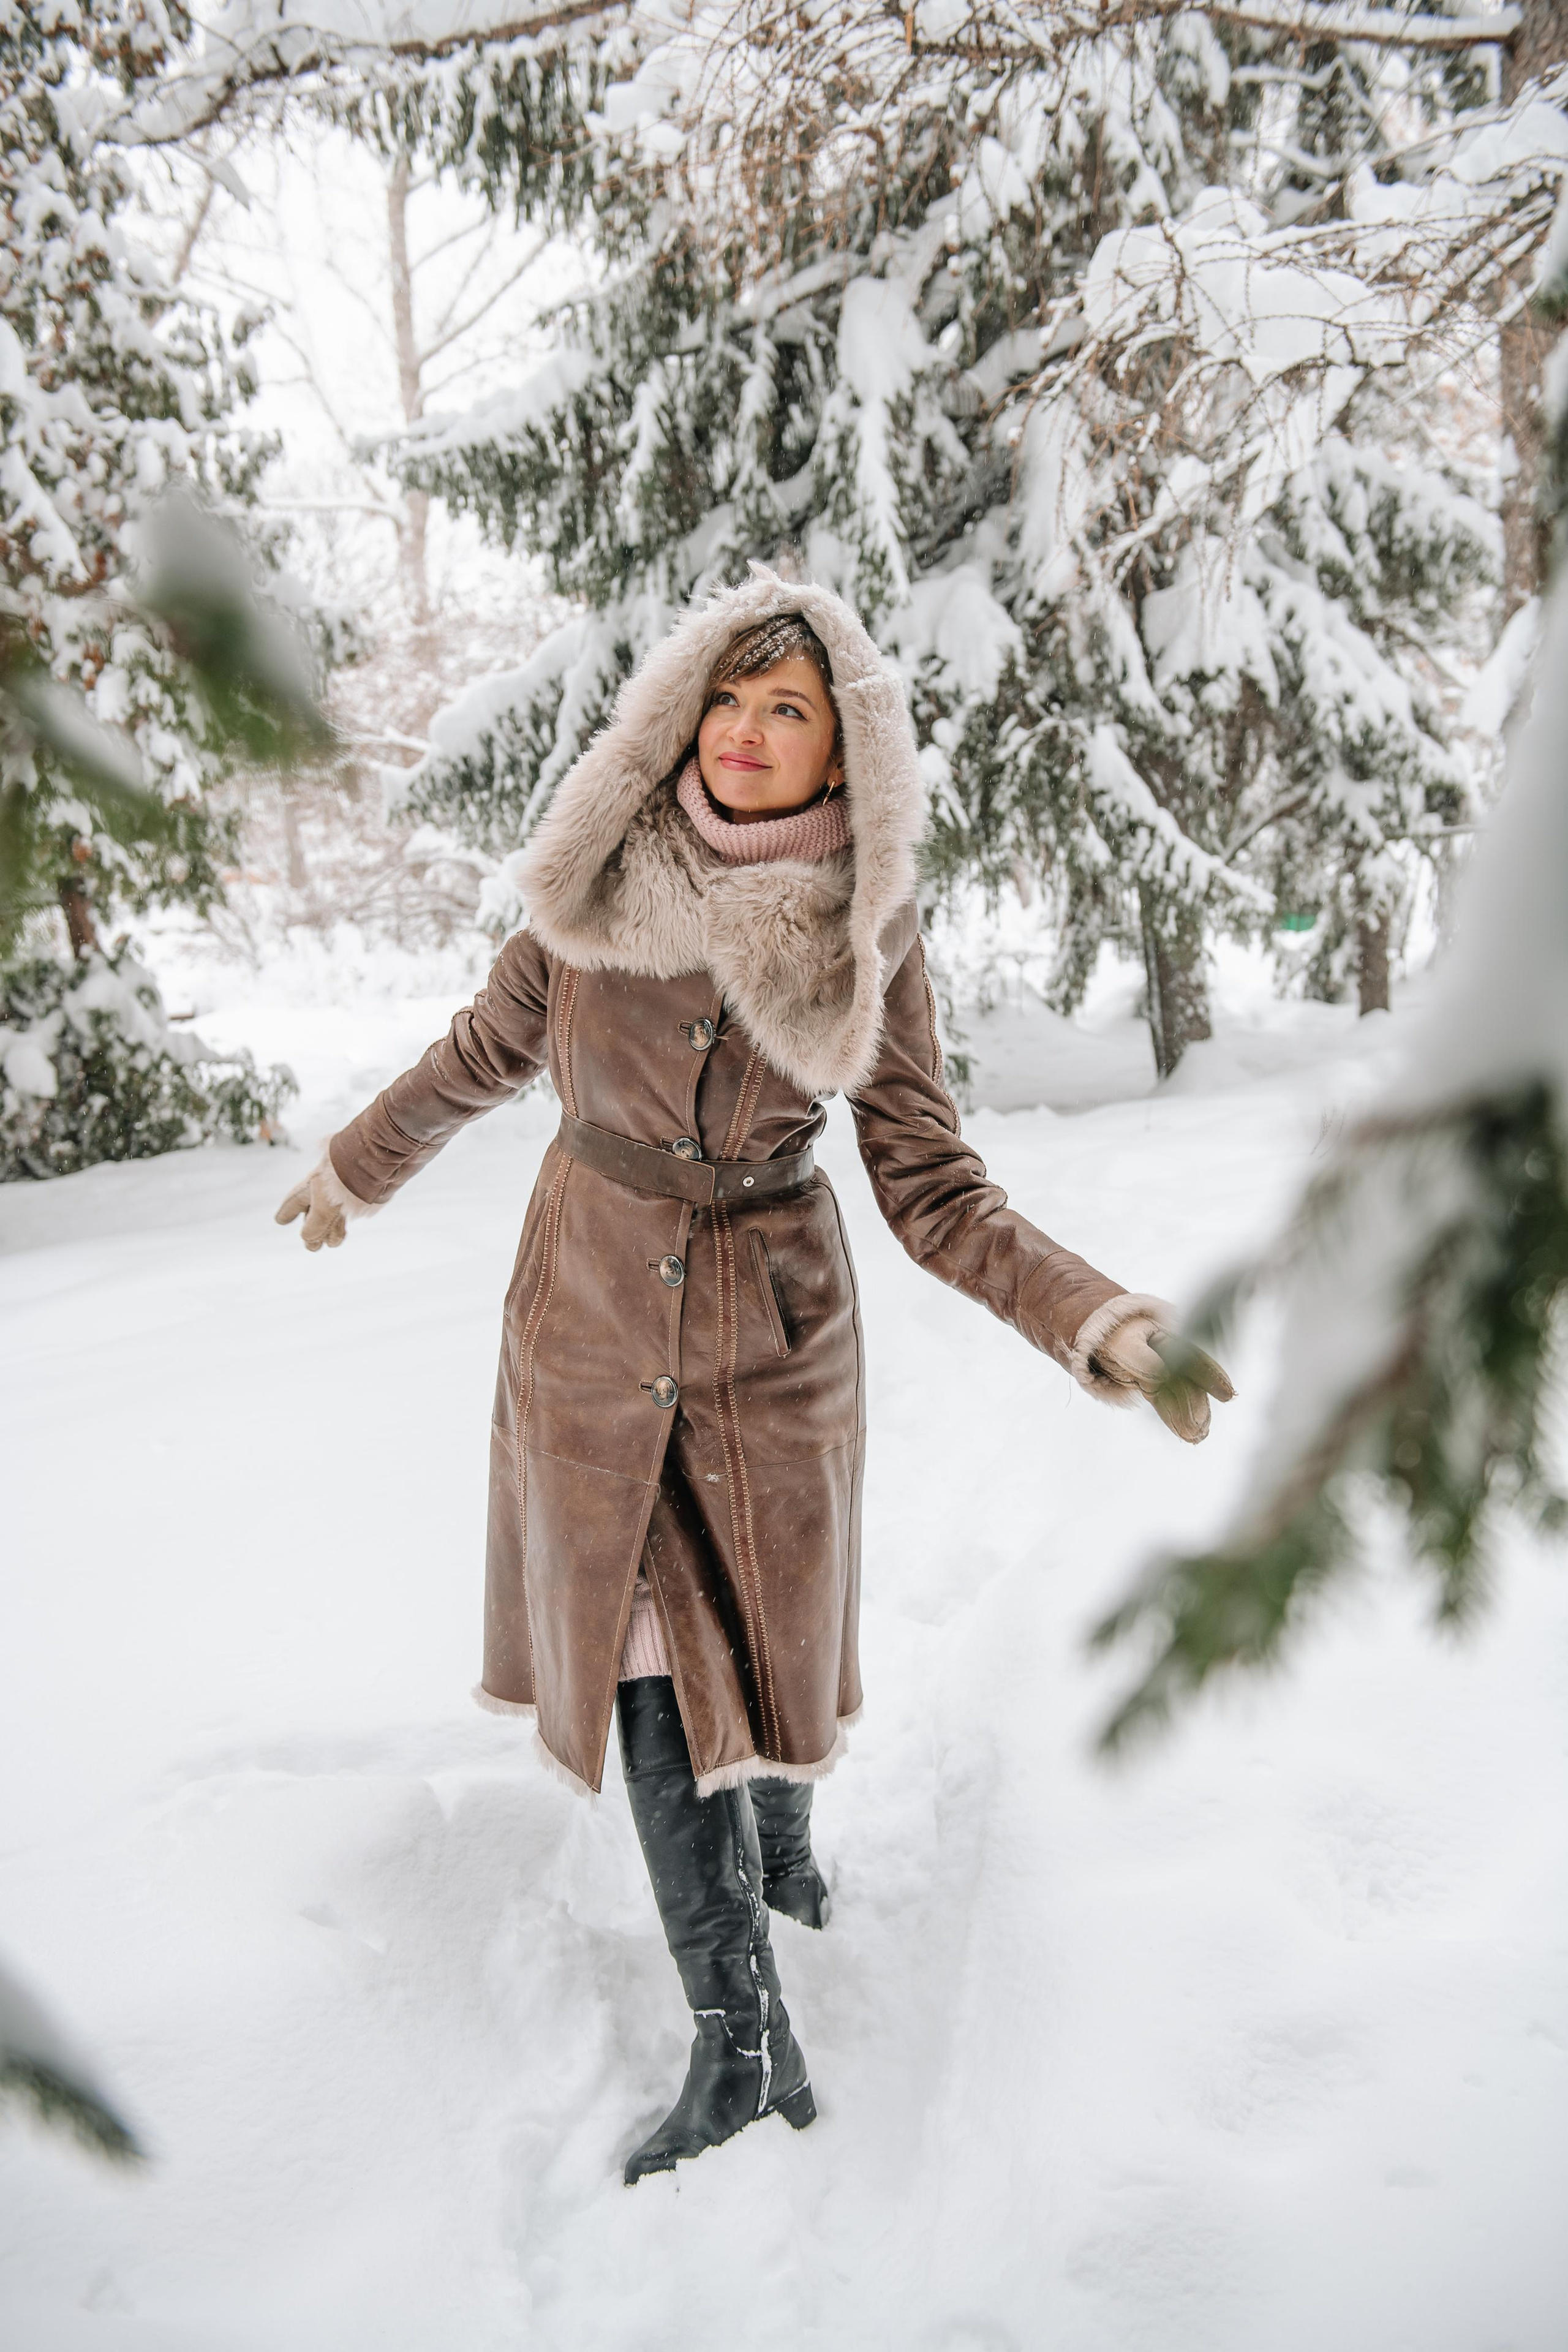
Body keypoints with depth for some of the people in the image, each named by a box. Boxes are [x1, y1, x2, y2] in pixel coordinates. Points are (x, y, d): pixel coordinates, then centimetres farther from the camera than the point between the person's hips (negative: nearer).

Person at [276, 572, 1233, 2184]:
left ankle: (781, 1846, 50)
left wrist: (1099, 1323, -24)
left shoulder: (867, 934, -13)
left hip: (776, 1331, -1)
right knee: (648, 1659, 4)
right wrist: (354, 1168, 20)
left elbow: (932, 1190, -11)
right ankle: (742, 2036, 18)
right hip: (594, 1317, 1)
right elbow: (491, 1049, 7)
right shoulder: (597, 877, -10)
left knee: (764, 1624, 16)